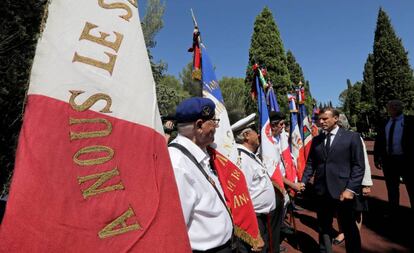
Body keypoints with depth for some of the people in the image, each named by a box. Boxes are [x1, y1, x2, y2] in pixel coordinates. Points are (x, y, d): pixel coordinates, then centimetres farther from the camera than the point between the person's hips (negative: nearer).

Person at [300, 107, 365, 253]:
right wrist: (303, 183, -3)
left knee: (349, 228, 14)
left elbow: (359, 166, -6)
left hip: (343, 191, -3)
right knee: (323, 227, 16)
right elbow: (310, 164, 8)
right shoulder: (316, 140, 8)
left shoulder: (352, 137, -3)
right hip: (321, 191, 3)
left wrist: (351, 189, -13)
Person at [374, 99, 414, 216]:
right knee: (391, 188, 14)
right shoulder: (384, 124, 9)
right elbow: (378, 142, 10)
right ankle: (392, 213, 27)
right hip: (388, 160, 4)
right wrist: (376, 158, 5)